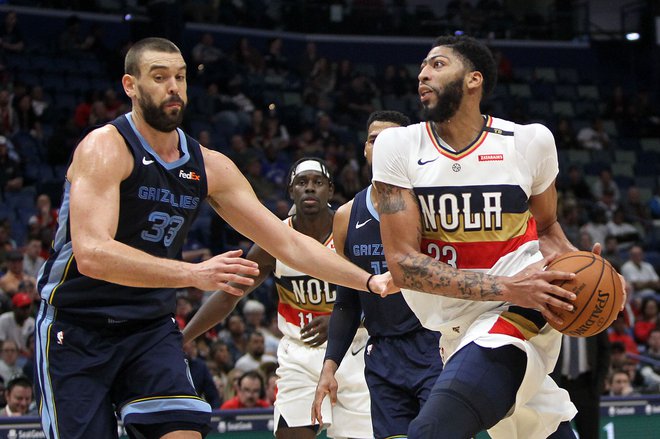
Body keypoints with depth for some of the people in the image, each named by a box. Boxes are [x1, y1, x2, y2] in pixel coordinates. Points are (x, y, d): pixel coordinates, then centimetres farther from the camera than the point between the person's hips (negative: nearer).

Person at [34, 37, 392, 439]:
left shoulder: (209, 167, 3)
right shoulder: (105, 148, -16)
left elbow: (288, 243, 6)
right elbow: (91, 254, -30)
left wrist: (370, 281, -4)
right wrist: (194, 274, -38)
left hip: (152, 329, 5)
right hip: (76, 330, -5)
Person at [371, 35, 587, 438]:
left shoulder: (529, 141, -4)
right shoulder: (398, 147, -4)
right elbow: (402, 262, -11)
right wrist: (505, 288, -23)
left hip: (520, 315, -3)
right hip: (456, 327, 3)